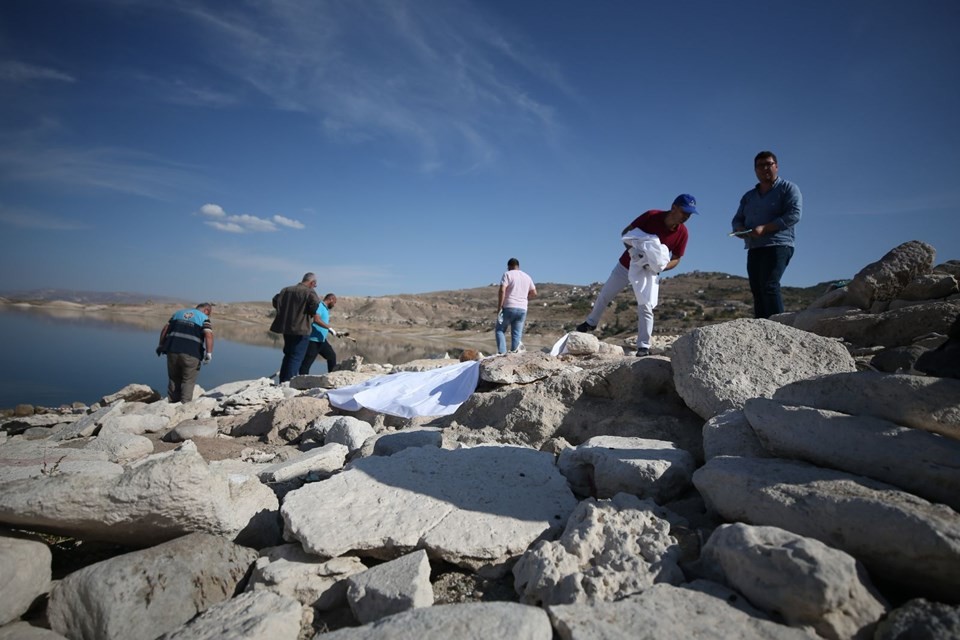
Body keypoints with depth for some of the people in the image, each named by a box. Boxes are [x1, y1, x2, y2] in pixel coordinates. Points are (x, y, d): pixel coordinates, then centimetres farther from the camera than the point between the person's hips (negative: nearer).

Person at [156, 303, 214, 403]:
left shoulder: (179, 313, 22)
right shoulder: (204, 318, 6)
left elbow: (165, 328, 16)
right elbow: (208, 334, -11)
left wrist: (161, 345, 21)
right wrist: (209, 354, -15)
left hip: (173, 351, 4)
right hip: (191, 354, -4)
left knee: (174, 380, 18)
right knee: (188, 381, 6)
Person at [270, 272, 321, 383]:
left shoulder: (286, 290, 11)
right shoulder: (309, 292, -10)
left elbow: (275, 301, 9)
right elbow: (316, 304, -24)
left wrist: (285, 311, 15)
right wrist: (312, 313, -5)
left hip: (286, 328, 7)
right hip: (301, 329, -7)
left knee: (288, 355, 19)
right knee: (296, 358, -2)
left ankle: (282, 381, 23)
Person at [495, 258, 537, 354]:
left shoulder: (507, 274, -2)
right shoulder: (527, 277, 15)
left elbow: (502, 291, -14)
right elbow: (534, 293, 19)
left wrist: (499, 308, -12)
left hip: (508, 308, -4)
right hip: (522, 309, 4)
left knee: (499, 330, 8)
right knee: (517, 334, 7)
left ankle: (502, 352, -7)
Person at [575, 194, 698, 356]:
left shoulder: (682, 233, -17)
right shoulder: (651, 216, -23)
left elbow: (676, 259, -7)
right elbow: (626, 232, -12)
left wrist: (660, 266, -27)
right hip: (626, 265, 0)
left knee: (645, 308, -9)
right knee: (605, 295, 14)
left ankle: (643, 347, 0)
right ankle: (591, 322, 37)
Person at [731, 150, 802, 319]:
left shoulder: (788, 188, 6)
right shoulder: (749, 196, 24)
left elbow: (794, 215, -9)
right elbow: (737, 219, 20)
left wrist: (764, 228, -19)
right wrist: (740, 229, -5)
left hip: (778, 246, -6)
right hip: (754, 249, 6)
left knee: (769, 286, -22)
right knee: (757, 291, -1)